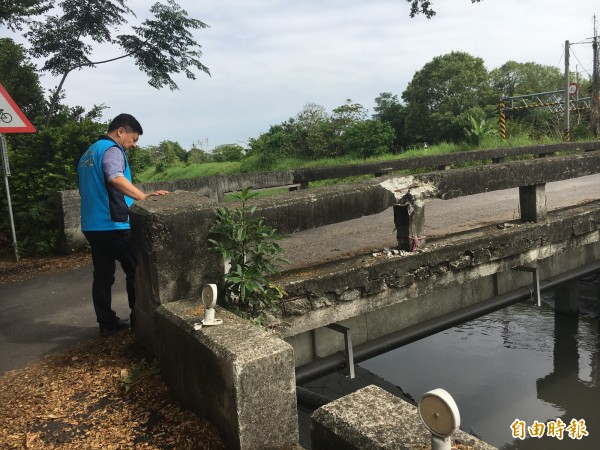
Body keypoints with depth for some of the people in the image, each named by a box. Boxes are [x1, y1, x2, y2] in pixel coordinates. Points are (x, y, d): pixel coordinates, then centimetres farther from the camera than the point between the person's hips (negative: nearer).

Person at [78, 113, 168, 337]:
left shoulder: (89, 153, 20)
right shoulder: (112, 150, -10)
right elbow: (115, 177, -32)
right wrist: (144, 197, -41)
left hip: (92, 225, 9)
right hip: (114, 224, -9)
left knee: (102, 275, 11)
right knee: (136, 271, 3)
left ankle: (106, 323, 17)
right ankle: (140, 319, 9)